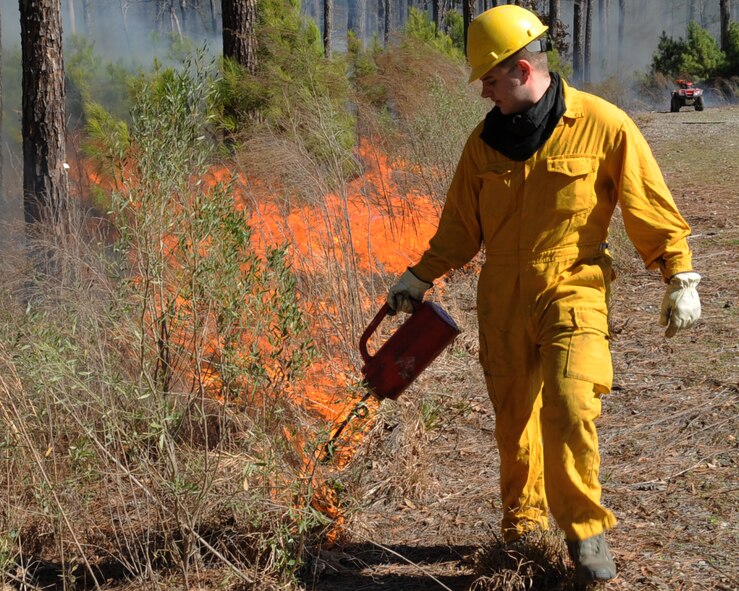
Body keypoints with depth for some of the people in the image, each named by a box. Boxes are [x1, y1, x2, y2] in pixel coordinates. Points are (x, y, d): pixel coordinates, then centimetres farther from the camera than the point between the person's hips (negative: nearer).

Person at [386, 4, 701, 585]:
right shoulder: (486, 140, 5)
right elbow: (461, 224, 15)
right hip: (502, 302, 5)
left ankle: (586, 530, -3)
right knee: (513, 416, 10)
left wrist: (680, 280, -2)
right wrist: (421, 277, 11)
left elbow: (651, 208, -3)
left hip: (573, 293, -4)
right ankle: (521, 522, 29)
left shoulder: (602, 124, -8)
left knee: (570, 407, -19)